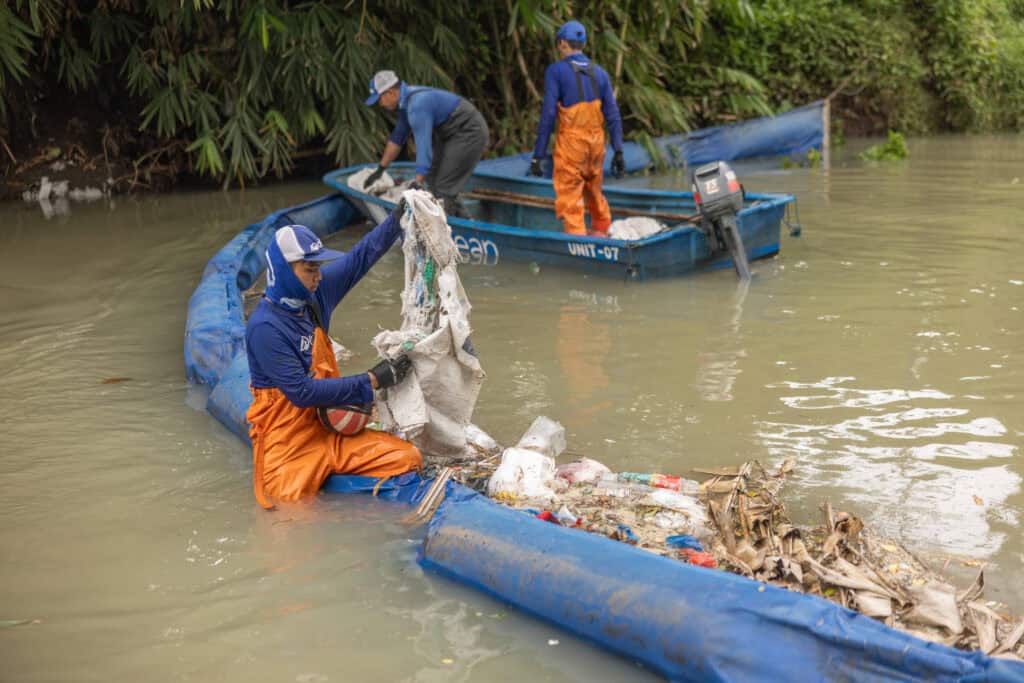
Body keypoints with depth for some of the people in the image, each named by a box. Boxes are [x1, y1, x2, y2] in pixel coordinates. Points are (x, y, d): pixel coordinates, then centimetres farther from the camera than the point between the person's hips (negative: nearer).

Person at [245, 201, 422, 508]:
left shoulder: (314, 293, 3)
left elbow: (362, 256, 14)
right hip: (288, 445, -6)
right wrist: (370, 382, -17)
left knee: (408, 458, -13)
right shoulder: (265, 327, -18)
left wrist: (398, 217, 8)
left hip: (332, 430, 6)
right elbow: (302, 392, -20)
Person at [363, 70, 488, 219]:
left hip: (469, 133, -10)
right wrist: (380, 169, 19)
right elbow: (397, 137, 16)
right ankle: (463, 221, 20)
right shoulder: (406, 100, 4)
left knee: (443, 187, -11)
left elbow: (424, 149, -33)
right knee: (432, 178, 14)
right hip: (454, 133, 10)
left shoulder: (417, 106, -28)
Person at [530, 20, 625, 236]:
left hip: (570, 141, -6)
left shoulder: (556, 70, -5)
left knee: (569, 198, -2)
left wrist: (538, 155, -8)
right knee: (594, 192, 25)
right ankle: (602, 232, 40)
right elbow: (613, 115, 7)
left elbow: (548, 115, -10)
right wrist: (618, 151, 10)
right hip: (596, 141, 6)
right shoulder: (600, 72, 10)